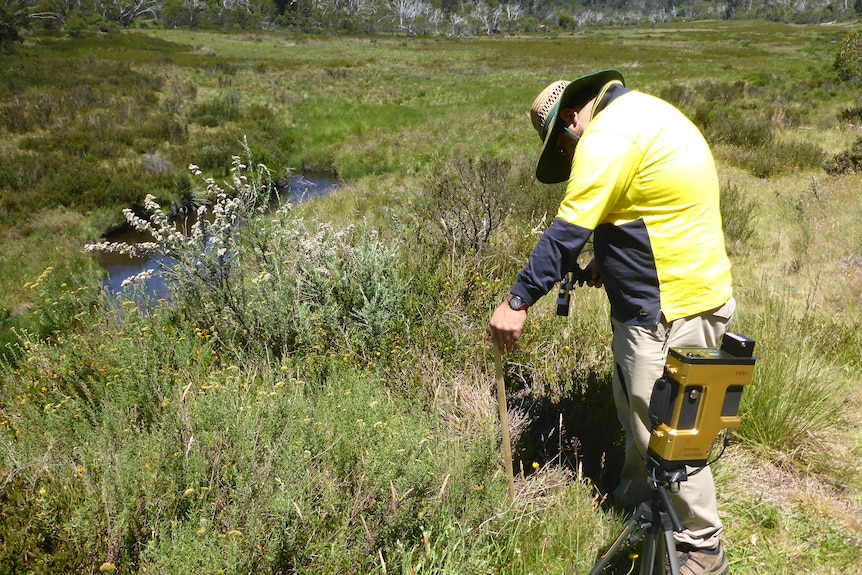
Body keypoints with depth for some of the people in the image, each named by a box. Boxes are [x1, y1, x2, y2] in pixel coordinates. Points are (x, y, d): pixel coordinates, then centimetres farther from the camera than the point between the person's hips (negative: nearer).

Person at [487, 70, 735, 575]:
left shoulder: (607, 136, -19)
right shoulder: (643, 112, 14)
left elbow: (567, 232, -23)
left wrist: (518, 301, -20)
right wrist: (610, 262, 17)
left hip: (668, 316, -10)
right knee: (637, 407, 24)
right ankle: (636, 492, 45)